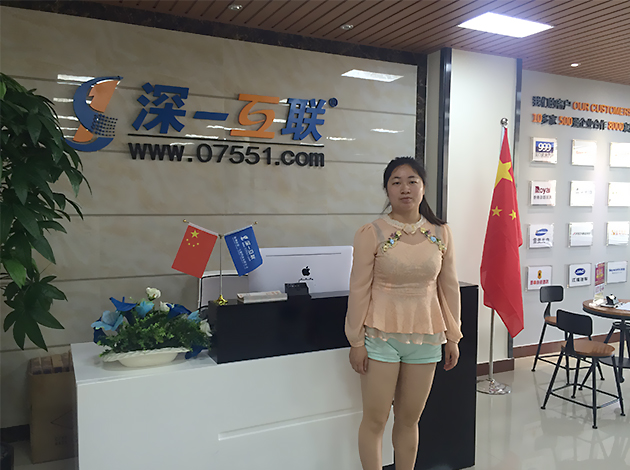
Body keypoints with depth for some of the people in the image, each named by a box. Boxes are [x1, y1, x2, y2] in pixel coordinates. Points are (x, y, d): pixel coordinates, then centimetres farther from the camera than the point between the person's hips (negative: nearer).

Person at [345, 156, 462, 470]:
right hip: (382, 336, -3)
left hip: (425, 337, 3)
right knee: (375, 420, 6)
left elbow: (449, 286, 7)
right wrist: (356, 341, -6)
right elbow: (359, 289, -7)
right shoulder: (371, 234, -8)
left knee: (409, 419, 15)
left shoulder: (441, 233, 2)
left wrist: (453, 336, 9)